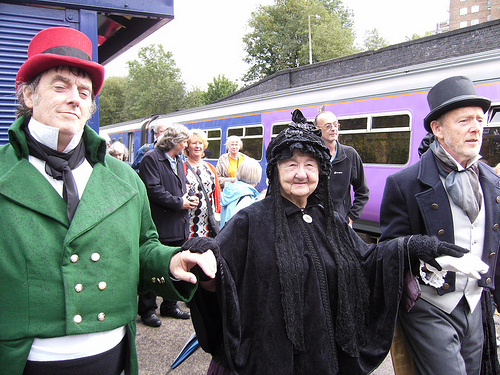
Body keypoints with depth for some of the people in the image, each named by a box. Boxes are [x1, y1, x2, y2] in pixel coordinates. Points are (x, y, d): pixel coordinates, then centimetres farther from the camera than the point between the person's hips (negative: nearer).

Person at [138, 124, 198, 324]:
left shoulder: (178, 162, 19)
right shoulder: (151, 158, -9)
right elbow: (153, 189, -19)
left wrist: (190, 199, 2)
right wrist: (179, 202, -16)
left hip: (179, 225, 8)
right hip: (159, 225, -8)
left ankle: (170, 305, 29)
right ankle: (147, 310, 15)